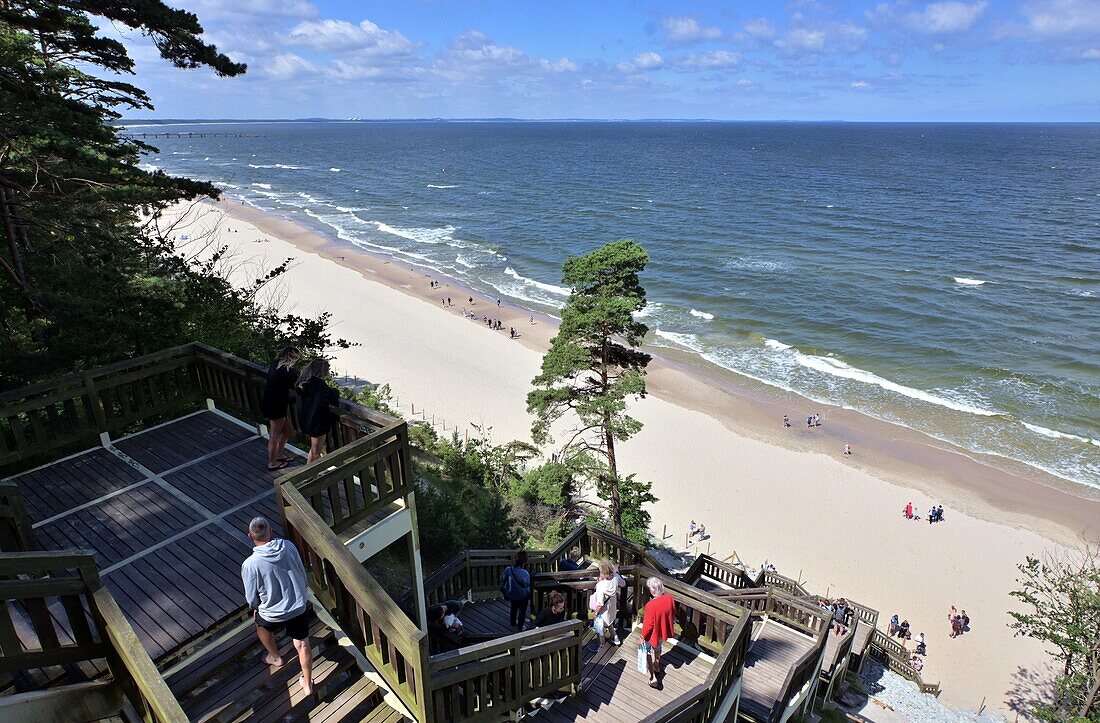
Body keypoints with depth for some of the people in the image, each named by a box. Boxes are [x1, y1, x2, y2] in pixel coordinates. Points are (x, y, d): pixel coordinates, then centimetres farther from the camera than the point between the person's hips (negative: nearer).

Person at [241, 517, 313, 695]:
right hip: (299, 607, 2)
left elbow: (251, 597, -10)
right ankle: (308, 685, 34)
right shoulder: (289, 546, -14)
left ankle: (275, 657, 54)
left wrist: (255, 608, 14)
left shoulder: (250, 565, -25)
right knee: (302, 644, 21)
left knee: (262, 627, 34)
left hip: (274, 614, -2)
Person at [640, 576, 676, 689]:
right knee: (658, 649, 32)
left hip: (653, 634, -6)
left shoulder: (651, 605, -37)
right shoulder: (669, 598, -19)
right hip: (663, 631, 6)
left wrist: (643, 636, -8)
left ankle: (653, 678, 24)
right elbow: (673, 613, 0)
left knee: (649, 654, 20)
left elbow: (648, 624, -25)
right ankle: (657, 667, 54)